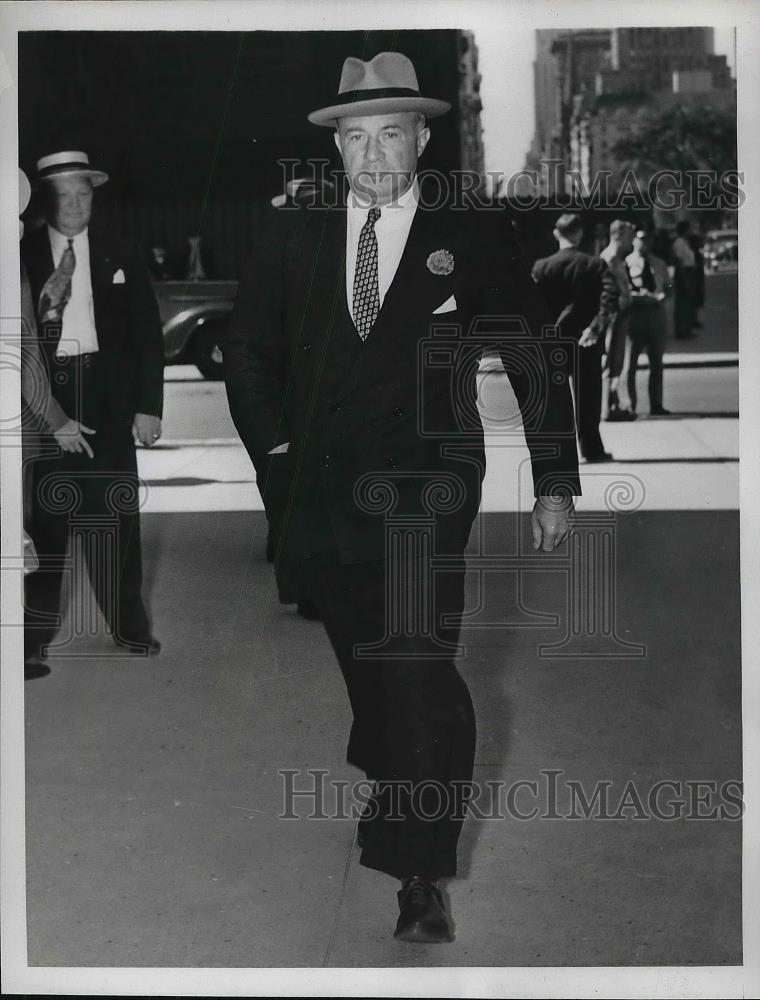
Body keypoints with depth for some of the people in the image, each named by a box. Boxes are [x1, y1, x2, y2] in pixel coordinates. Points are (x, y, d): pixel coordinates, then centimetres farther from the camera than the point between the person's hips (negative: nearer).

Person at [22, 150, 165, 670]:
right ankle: (36, 628, 13)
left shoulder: (119, 258, 8)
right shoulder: (24, 256, 4)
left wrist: (147, 404, -1)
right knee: (43, 512, 3)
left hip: (106, 396, 1)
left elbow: (147, 334, 7)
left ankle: (129, 623, 14)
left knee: (113, 511, 3)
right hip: (41, 397, -1)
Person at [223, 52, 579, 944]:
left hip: (425, 494, -4)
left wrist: (555, 485, -1)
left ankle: (420, 876, -7)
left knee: (421, 676, -13)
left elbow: (537, 364, 2)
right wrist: (276, 443, 11)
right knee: (366, 668, 13)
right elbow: (246, 350, 20)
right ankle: (396, 805, 34)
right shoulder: (297, 238, 8)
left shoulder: (476, 237, -1)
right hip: (324, 494, 4)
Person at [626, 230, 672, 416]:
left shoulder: (659, 264, 12)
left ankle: (656, 405, 18)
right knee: (630, 362, -2)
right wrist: (638, 295, -21)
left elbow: (668, 286, 17)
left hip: (656, 312, 5)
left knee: (656, 363, 10)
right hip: (634, 311, -5)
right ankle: (630, 405, 6)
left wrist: (662, 295, -4)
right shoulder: (625, 263, -2)